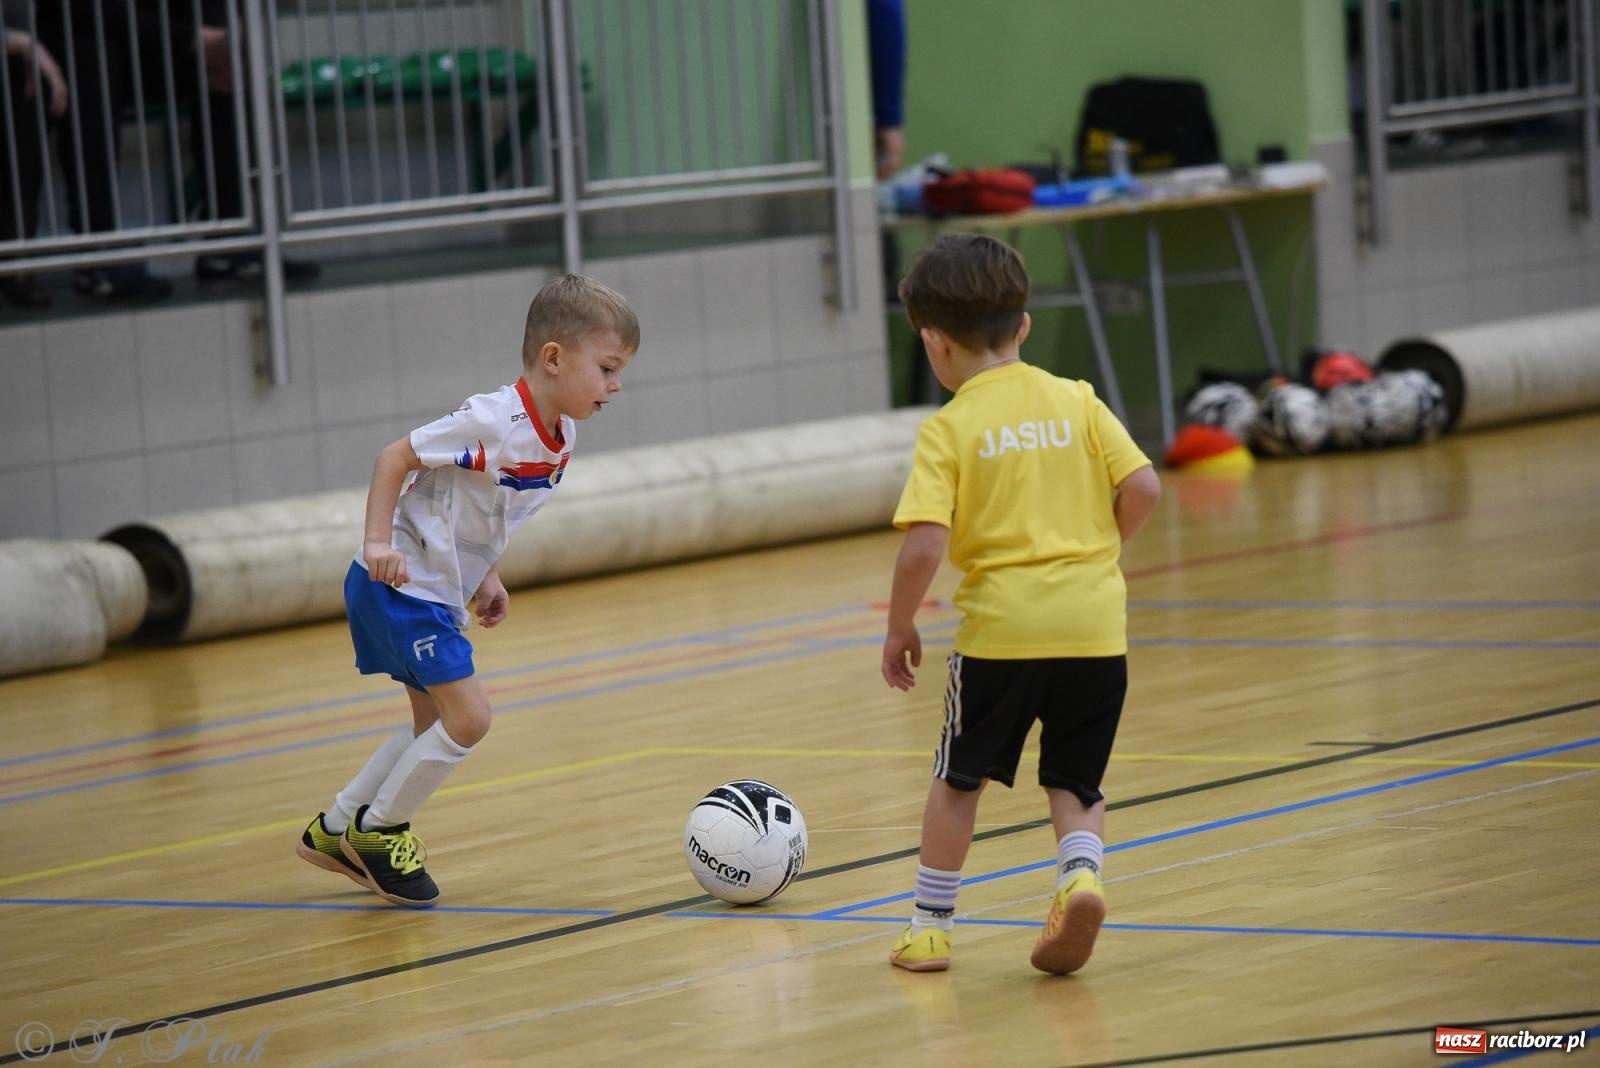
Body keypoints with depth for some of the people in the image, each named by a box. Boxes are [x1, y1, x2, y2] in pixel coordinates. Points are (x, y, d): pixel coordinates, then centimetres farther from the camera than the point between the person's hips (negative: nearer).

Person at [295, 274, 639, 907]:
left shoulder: (557, 438, 3)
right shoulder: (494, 422, -24)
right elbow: (395, 457, -20)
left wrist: (484, 576, 15)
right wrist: (379, 542, -27)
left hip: (439, 595, 10)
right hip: (401, 587, -10)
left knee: (437, 725, 16)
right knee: (467, 718, -12)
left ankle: (334, 831, 29)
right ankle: (376, 831, 5)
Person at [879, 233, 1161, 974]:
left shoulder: (949, 430, -7)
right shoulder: (1076, 402, 3)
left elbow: (924, 545, -15)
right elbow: (1142, 488, -2)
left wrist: (899, 628, -1)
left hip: (1000, 626, -3)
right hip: (1093, 617, 3)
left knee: (959, 777, 16)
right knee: (1074, 781, 16)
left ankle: (931, 924, 23)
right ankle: (1080, 873, -12)